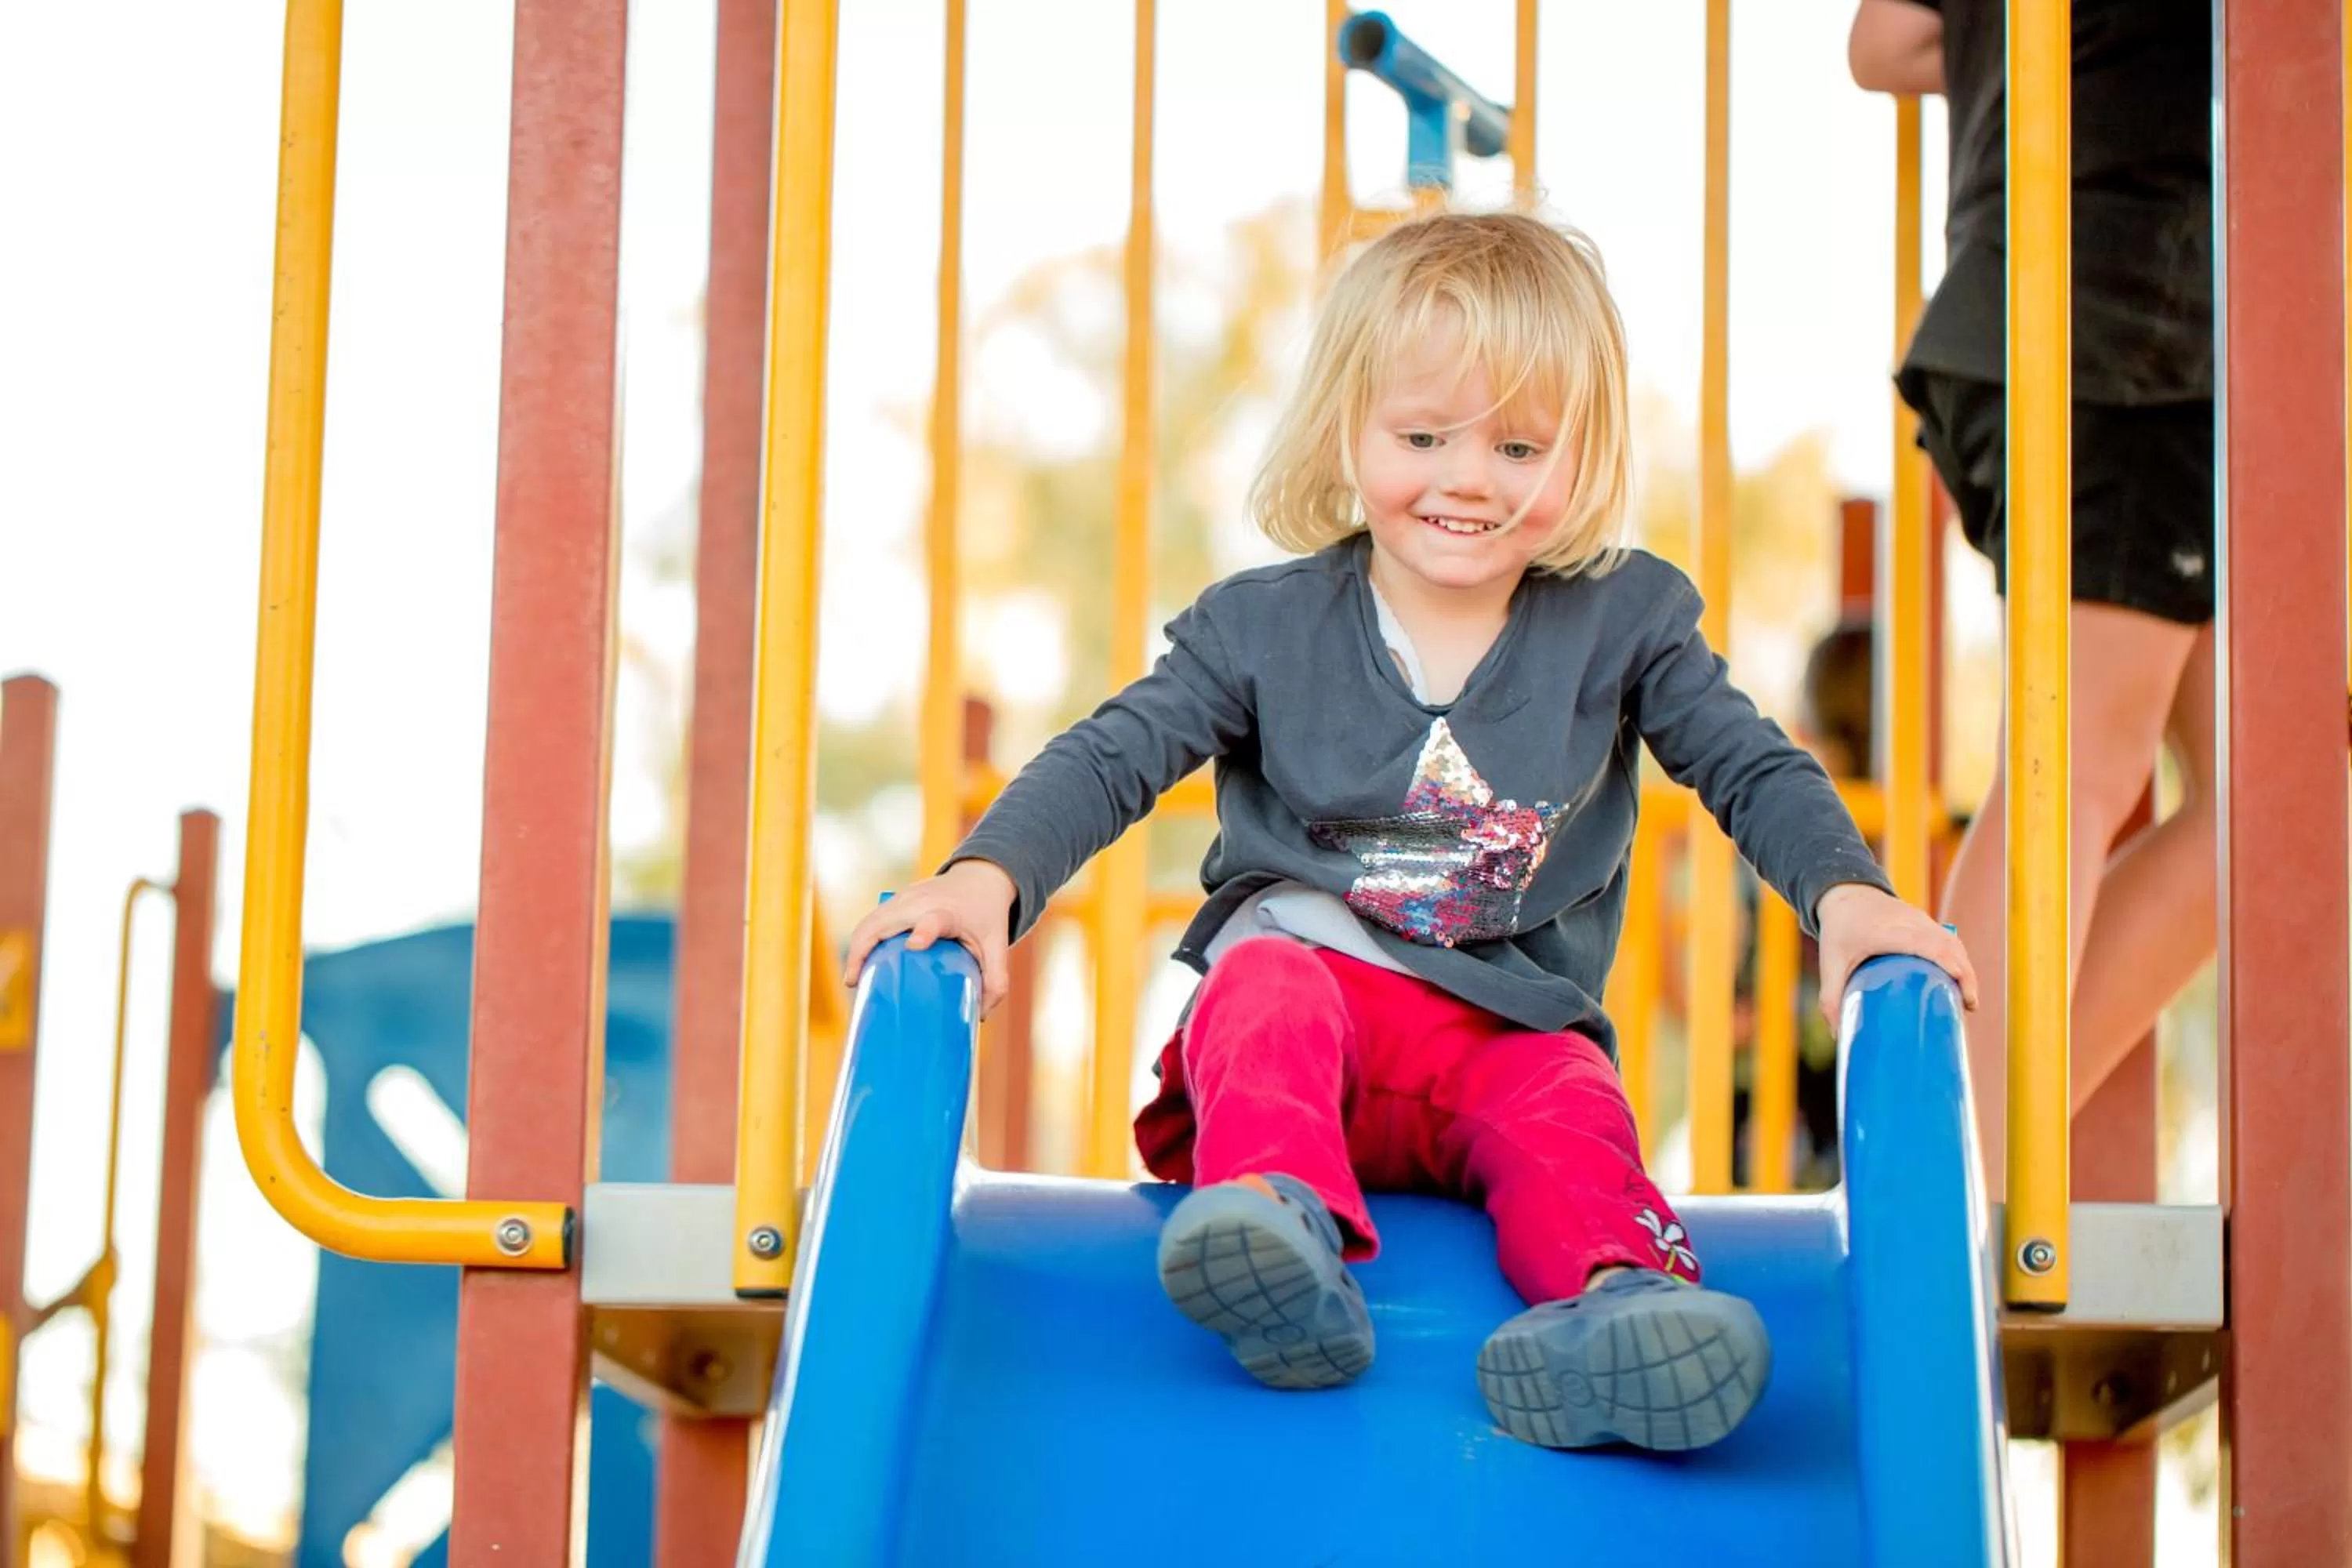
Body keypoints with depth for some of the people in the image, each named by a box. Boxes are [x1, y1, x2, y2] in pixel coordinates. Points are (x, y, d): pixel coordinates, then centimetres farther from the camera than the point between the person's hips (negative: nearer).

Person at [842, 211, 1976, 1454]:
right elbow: (1111, 759, -1)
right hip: (1308, 967, 0)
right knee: (1264, 984, -34)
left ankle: (1614, 1299, -62)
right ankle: (1275, 1214, -61)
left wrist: (1847, 892, -13)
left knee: (1569, 1116, -32)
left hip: (1509, 1029, 1)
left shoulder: (1623, 619, 5)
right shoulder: (1265, 625, 3)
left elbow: (1754, 771, 7)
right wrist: (988, 874, -21)